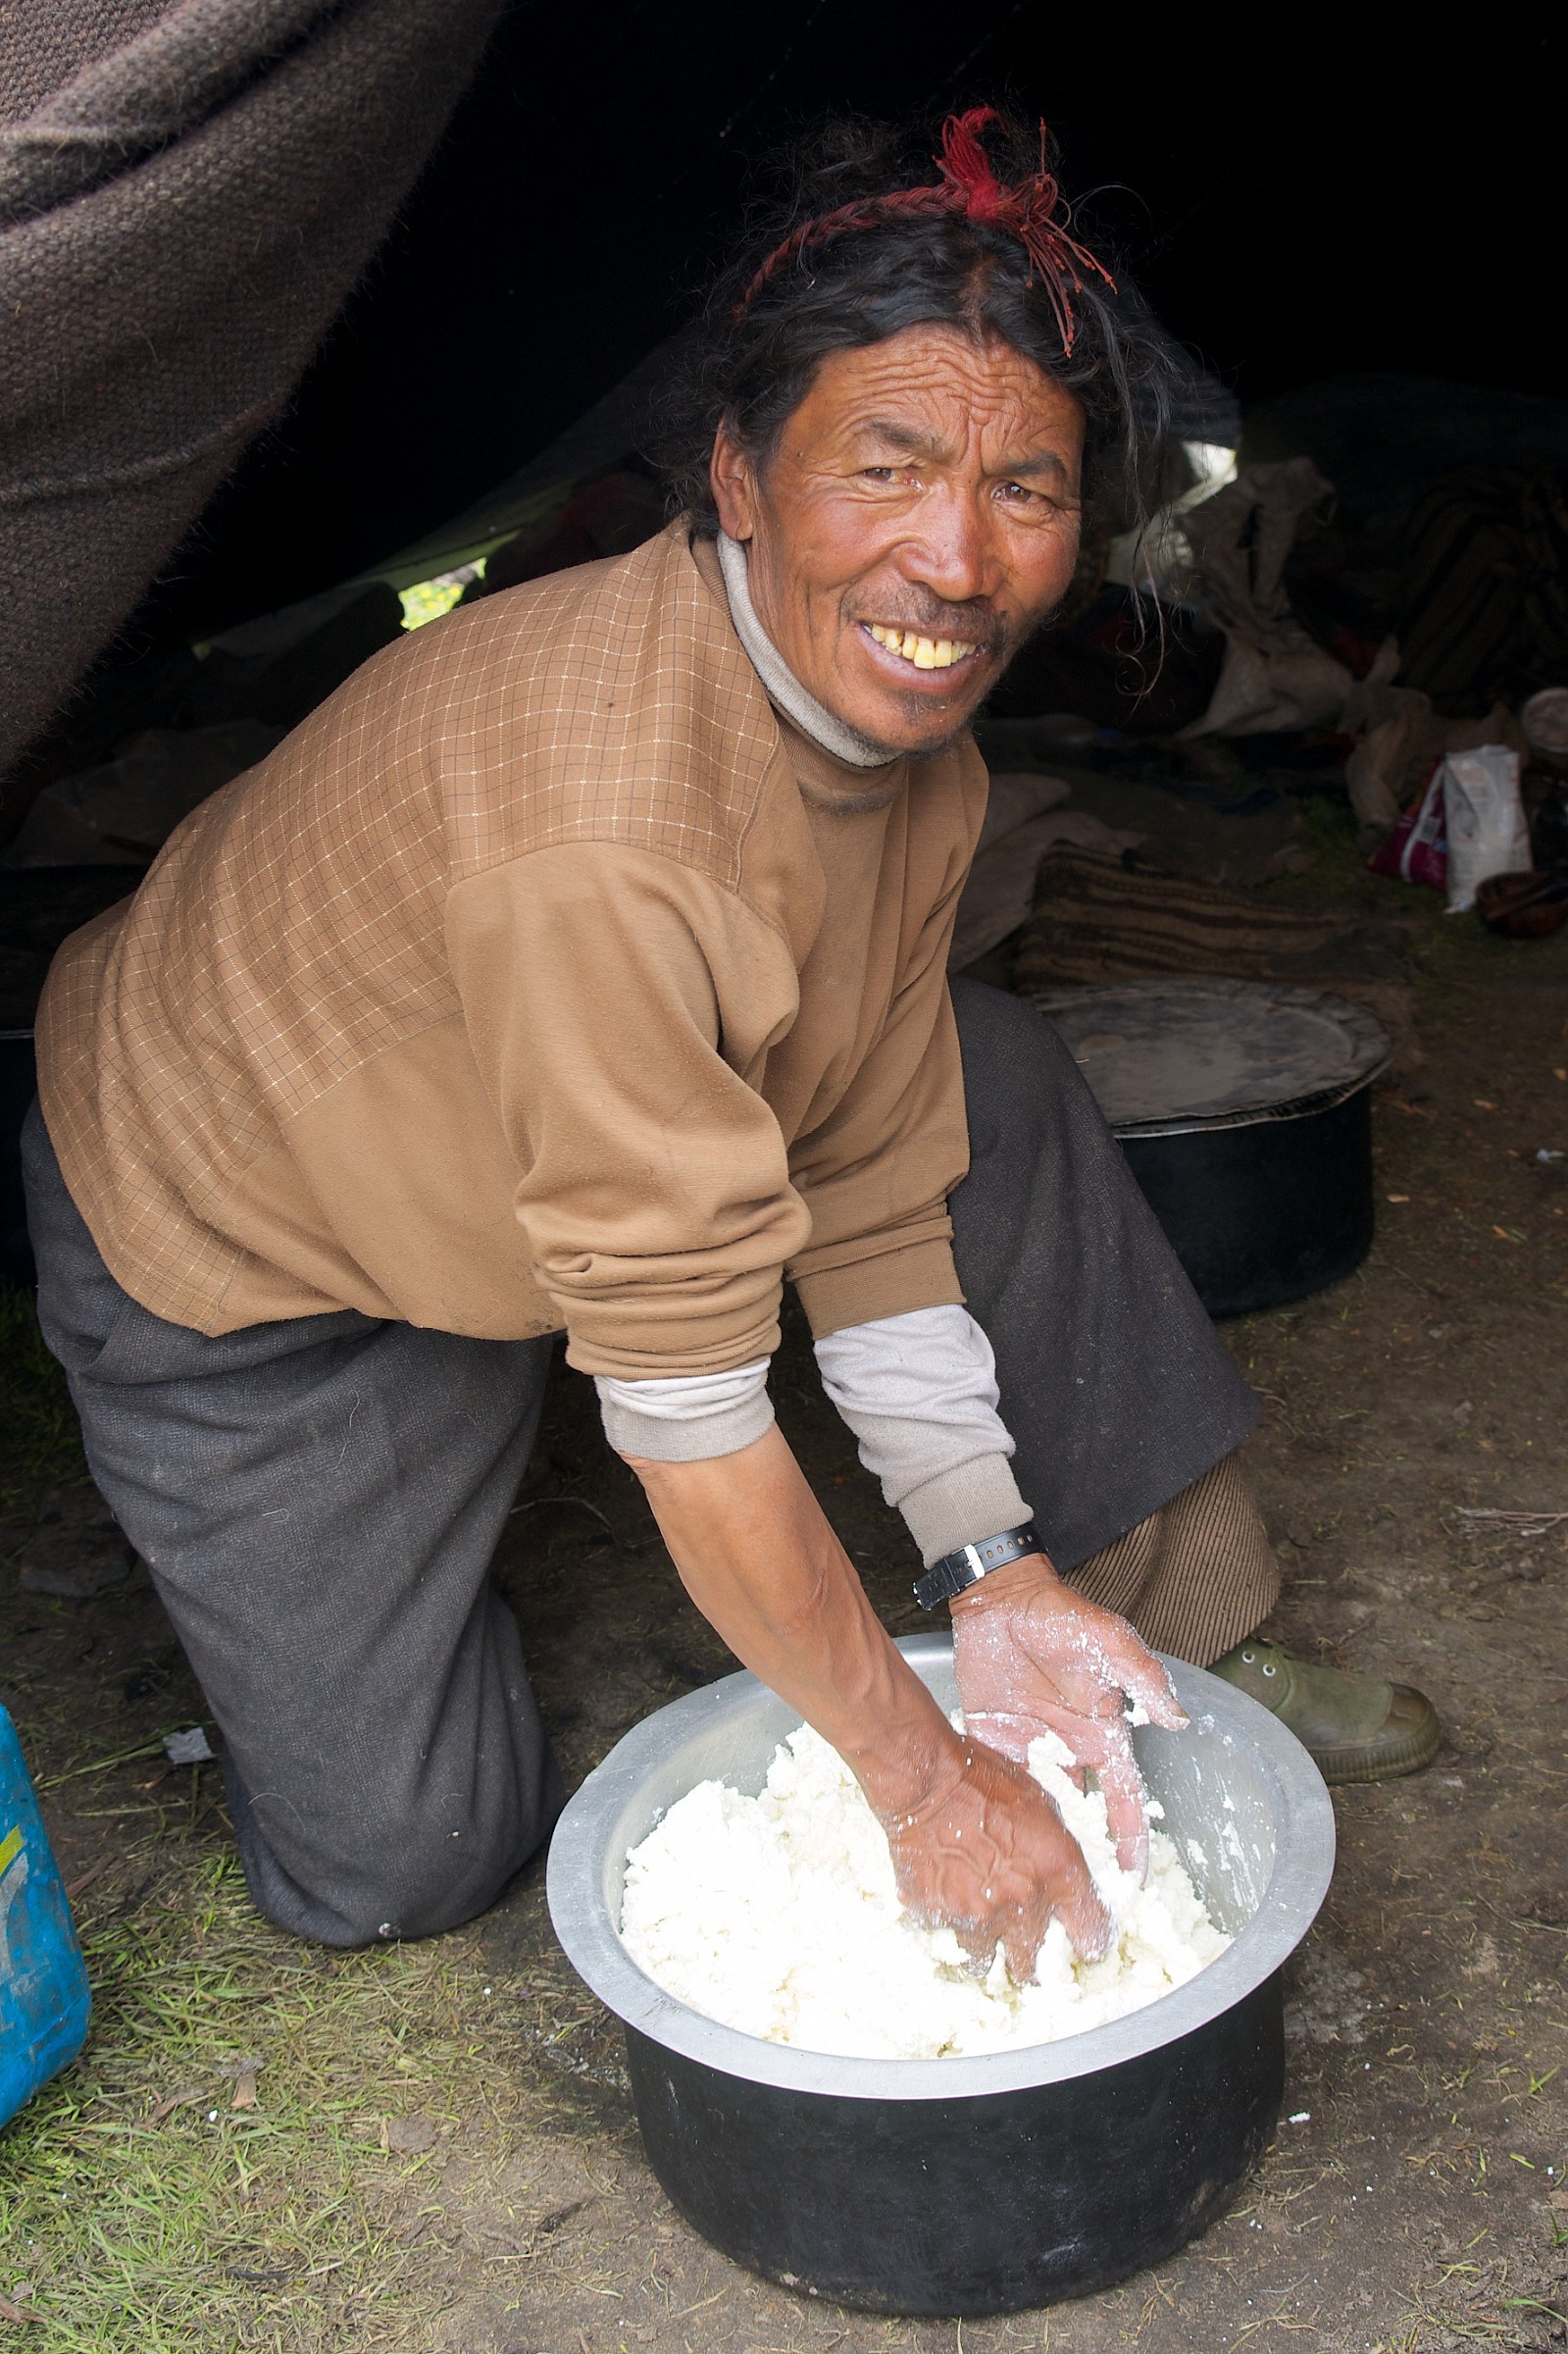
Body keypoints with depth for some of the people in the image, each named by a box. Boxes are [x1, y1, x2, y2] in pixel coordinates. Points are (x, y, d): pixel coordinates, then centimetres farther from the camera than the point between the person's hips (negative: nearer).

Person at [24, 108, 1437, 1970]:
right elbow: (688, 1411, -35)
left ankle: (1180, 1619, 11)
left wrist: (994, 1574, -12)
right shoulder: (601, 829, -40)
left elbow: (874, 1180, -7)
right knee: (401, 1867, -3)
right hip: (227, 1251, -6)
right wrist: (922, 1781, -25)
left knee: (991, 1087, -4)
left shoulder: (908, 719, -14)